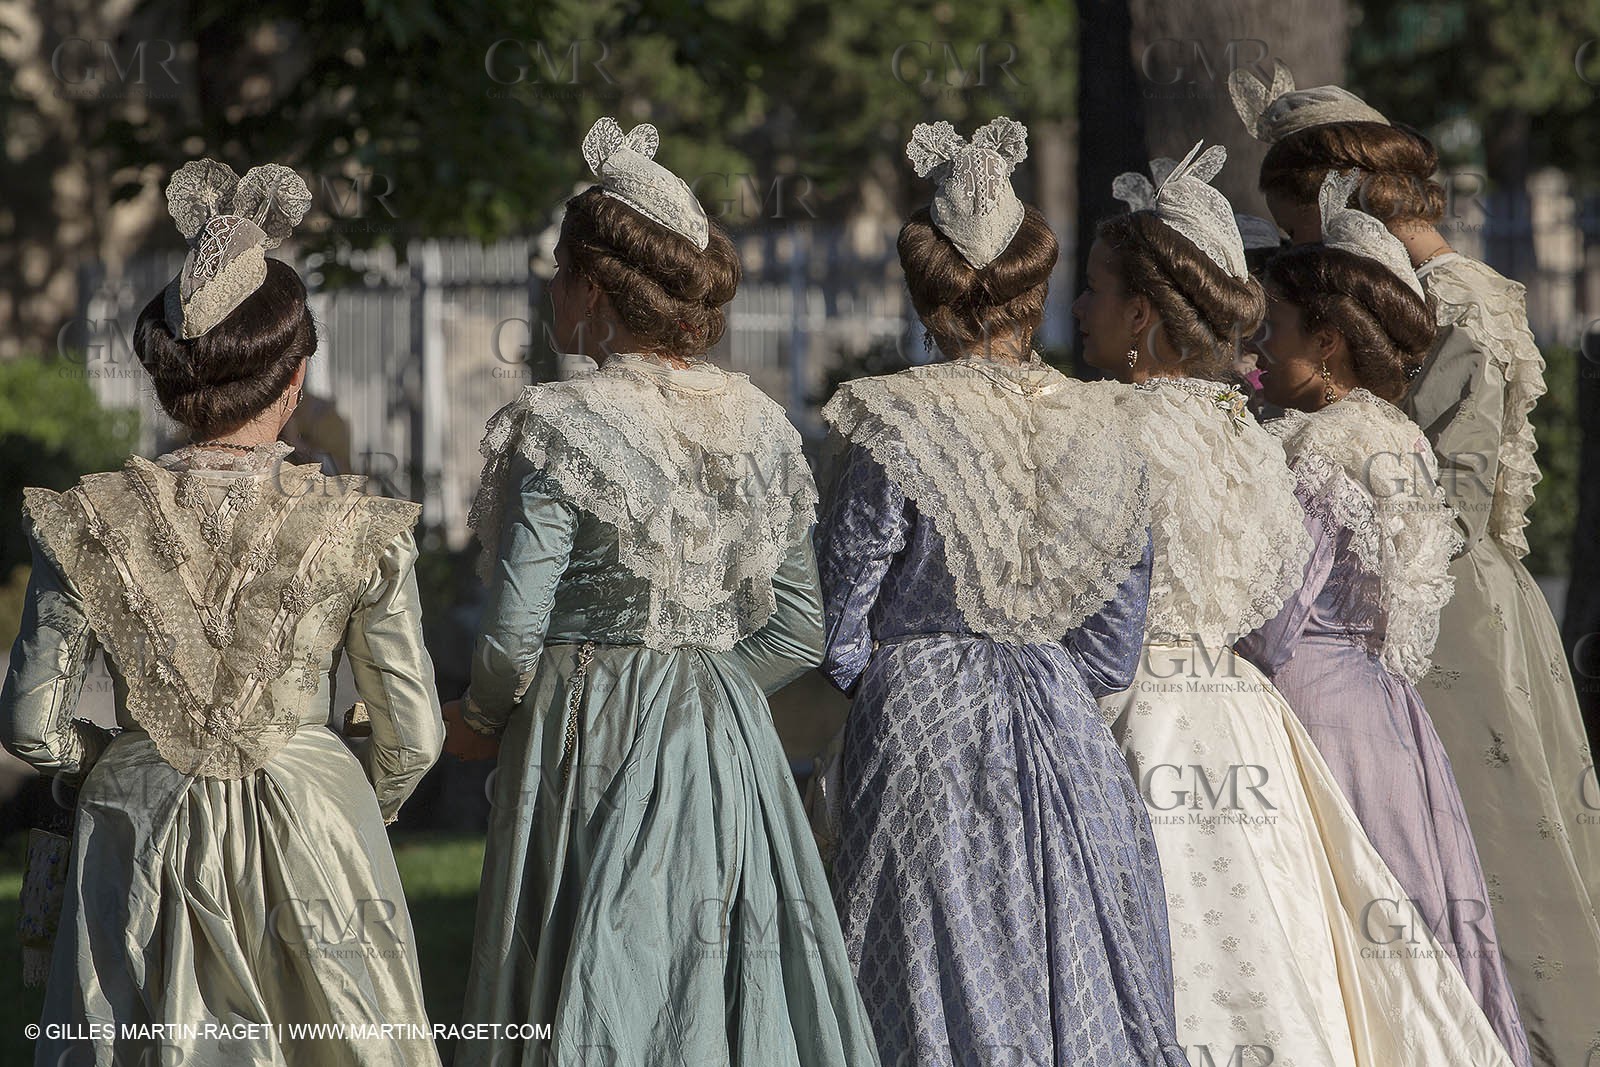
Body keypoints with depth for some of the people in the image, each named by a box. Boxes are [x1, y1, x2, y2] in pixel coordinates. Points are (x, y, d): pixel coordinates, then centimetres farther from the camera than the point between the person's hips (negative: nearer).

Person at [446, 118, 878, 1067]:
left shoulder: (555, 429, -13)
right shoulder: (760, 424, 3)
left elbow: (515, 634, -13)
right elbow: (799, 635, 6)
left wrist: (481, 720, 5)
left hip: (586, 742, -5)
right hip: (729, 751, 5)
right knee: (724, 981, 12)